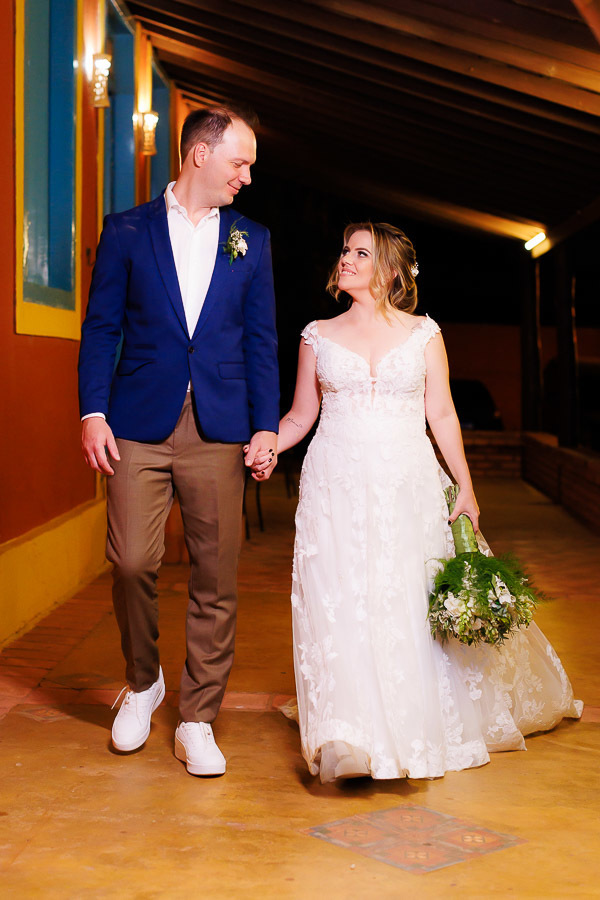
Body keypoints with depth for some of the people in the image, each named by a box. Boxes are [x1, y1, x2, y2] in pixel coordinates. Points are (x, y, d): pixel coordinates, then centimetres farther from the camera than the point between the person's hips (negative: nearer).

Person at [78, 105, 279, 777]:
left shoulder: (251, 241, 13)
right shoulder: (127, 231, 8)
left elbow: (261, 340, 11)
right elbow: (101, 327, 5)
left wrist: (266, 425, 1)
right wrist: (93, 413, -6)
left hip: (218, 432, 2)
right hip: (138, 427, -1)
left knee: (216, 577, 1)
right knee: (131, 563, -7)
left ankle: (197, 720, 14)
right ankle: (142, 681, 22)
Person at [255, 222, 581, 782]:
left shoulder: (423, 334, 6)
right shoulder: (318, 337, 9)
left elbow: (441, 415, 6)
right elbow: (301, 415, 12)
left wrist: (465, 487, 1)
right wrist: (266, 448, -7)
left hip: (408, 484, 0)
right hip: (337, 488, 1)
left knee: (415, 604, 2)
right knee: (341, 603, -8)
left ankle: (422, 727, 20)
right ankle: (354, 734, -2)